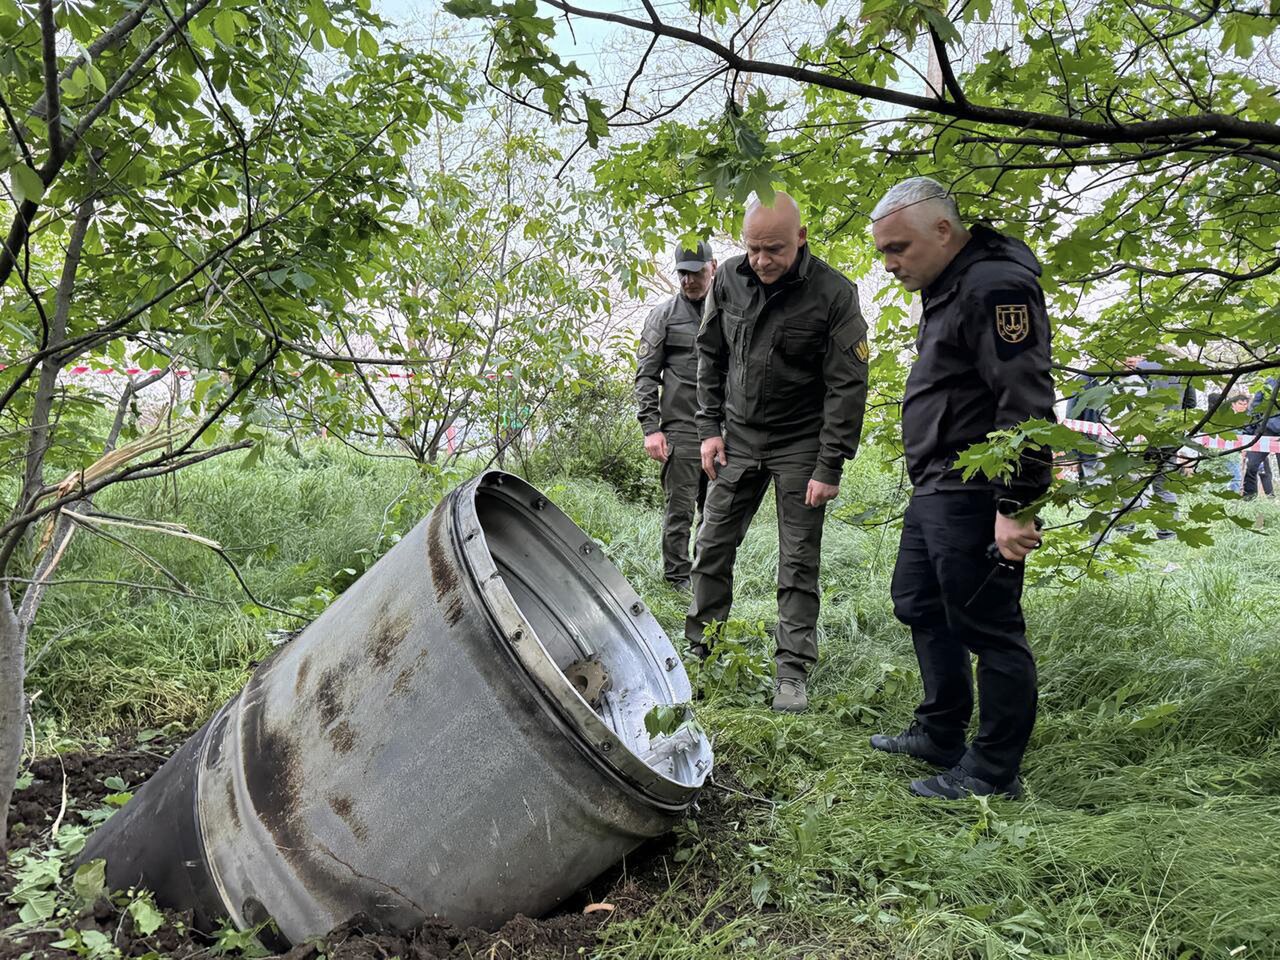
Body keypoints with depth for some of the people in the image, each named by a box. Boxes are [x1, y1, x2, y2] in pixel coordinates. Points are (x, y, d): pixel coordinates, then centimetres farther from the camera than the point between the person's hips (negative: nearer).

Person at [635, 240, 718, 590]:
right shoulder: (664, 315, 2)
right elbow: (646, 375, 0)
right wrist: (651, 427, -9)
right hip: (681, 428, -4)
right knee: (680, 509, -2)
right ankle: (677, 579, 10)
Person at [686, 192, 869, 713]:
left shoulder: (834, 294, -18)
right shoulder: (730, 279, -4)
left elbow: (847, 386, -15)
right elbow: (710, 356, 8)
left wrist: (830, 467, -17)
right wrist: (710, 428, 2)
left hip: (799, 444, -4)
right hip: (739, 436, 4)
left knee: (798, 562, 1)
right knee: (712, 543, 8)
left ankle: (792, 670, 11)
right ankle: (698, 647, 24)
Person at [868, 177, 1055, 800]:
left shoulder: (996, 287, -16)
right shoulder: (948, 290, 17)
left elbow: (1026, 404, -23)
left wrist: (1016, 506, -26)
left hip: (974, 498, -11)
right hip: (935, 492, 11)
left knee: (987, 628, -2)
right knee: (920, 607, 19)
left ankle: (993, 772, 11)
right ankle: (941, 735, 33)